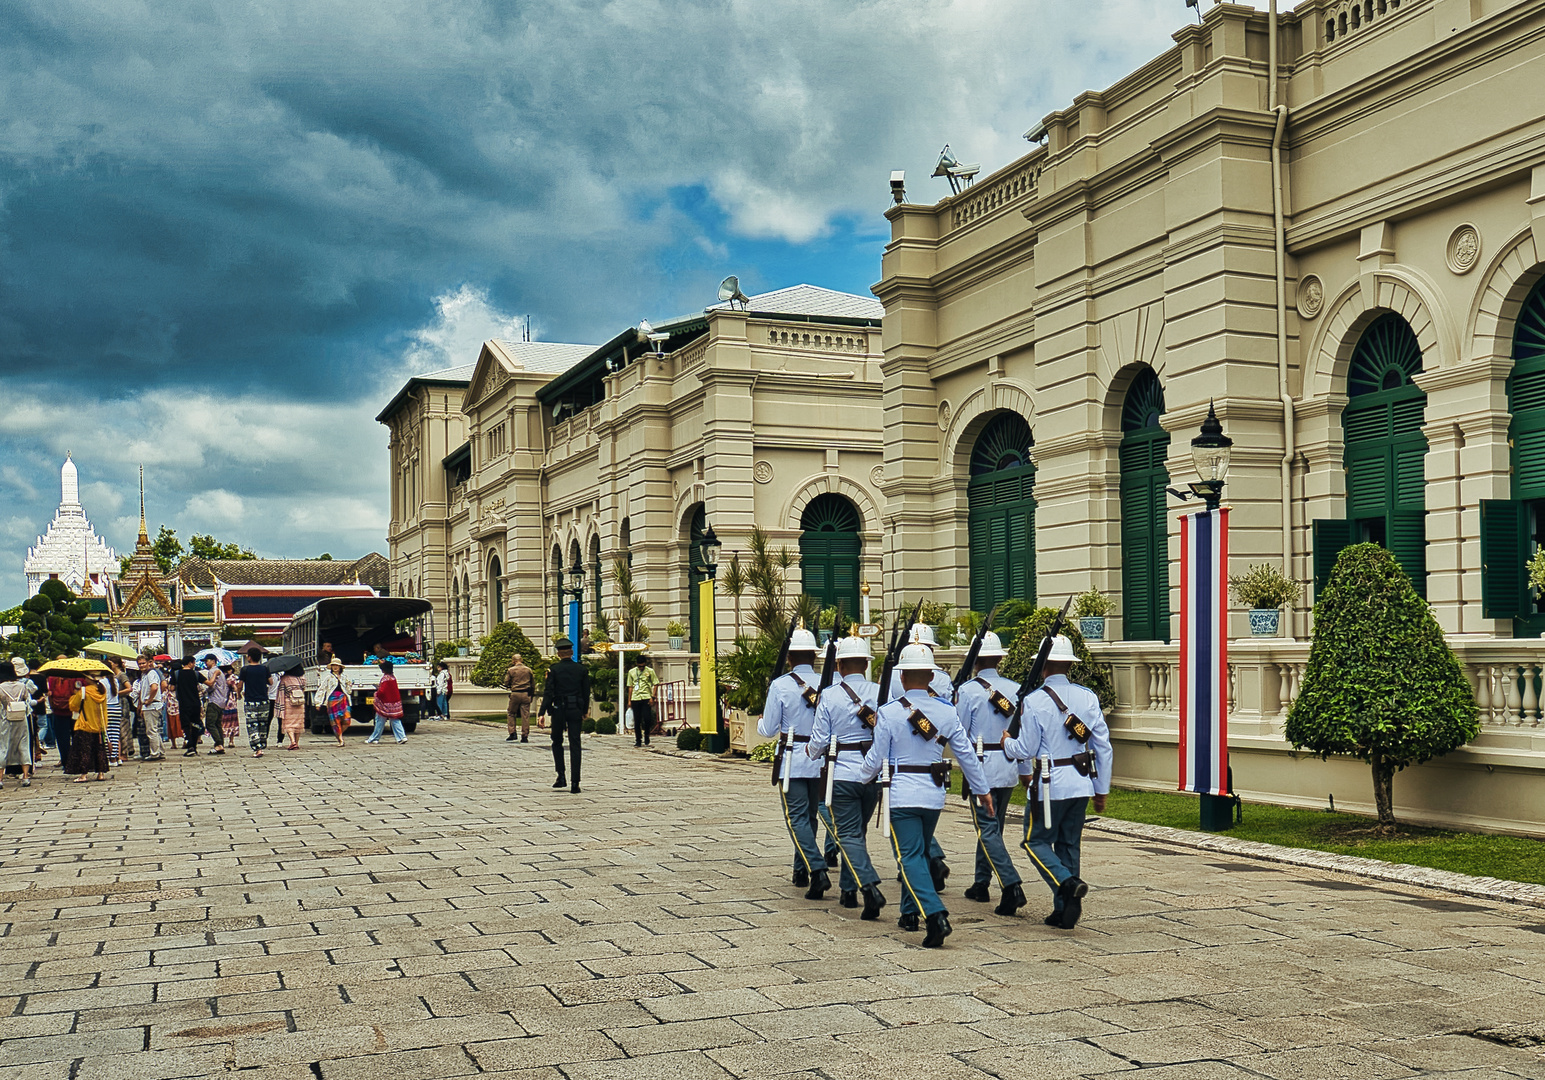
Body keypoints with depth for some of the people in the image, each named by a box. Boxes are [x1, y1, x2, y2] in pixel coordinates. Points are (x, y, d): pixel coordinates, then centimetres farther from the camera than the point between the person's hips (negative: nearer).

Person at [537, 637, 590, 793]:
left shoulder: (554, 670, -4)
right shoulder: (582, 669, 3)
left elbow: (548, 693, -9)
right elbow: (586, 692, 7)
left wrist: (542, 713, -8)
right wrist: (584, 712, 19)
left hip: (558, 710, -1)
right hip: (576, 710, 1)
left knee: (557, 743, 17)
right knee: (575, 746, 0)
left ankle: (561, 776, 9)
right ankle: (575, 782, -5)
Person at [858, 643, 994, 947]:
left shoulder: (889, 712, -11)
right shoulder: (947, 711, 0)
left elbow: (876, 758, -5)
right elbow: (966, 754, 3)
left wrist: (863, 778, 16)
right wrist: (981, 789, 14)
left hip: (902, 794, -4)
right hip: (934, 795, 4)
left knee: (910, 857, -5)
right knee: (919, 852, 21)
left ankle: (935, 915, -22)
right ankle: (910, 913, 30)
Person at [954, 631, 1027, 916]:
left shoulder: (968, 690, -11)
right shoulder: (1015, 689, 3)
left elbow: (958, 734, -6)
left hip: (982, 765, -6)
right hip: (1009, 768, 6)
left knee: (987, 830, -5)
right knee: (992, 826, 19)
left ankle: (1011, 886, -19)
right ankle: (981, 884, 27)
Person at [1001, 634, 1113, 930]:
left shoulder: (1034, 701, -12)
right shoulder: (1088, 697, 2)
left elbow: (1026, 750, -9)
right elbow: (1103, 746, 3)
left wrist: (1007, 742, 14)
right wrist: (1102, 789, 11)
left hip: (1049, 785, -5)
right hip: (1082, 784, 5)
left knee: (1036, 841, 8)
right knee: (1069, 844, 15)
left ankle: (1069, 884, -16)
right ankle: (1064, 911, 15)